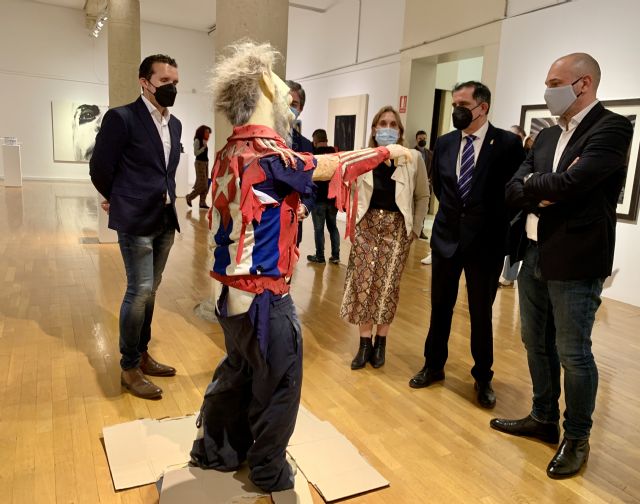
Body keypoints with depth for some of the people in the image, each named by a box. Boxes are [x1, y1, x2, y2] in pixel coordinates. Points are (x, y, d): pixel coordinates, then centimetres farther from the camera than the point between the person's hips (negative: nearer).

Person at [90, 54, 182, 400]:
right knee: (139, 291, -5)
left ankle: (142, 355, 27)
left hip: (165, 220, 7)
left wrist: (164, 199, 15)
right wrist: (120, 200, 8)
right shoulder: (122, 117, -10)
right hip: (136, 220, -7)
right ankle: (129, 368, 9)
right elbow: (100, 168, -5)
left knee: (149, 291, 14)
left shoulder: (174, 124, 11)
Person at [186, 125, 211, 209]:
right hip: (200, 163, -8)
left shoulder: (204, 141, 13)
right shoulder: (197, 140, -8)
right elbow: (196, 153, -15)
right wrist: (204, 147, -18)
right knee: (201, 184, -8)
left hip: (205, 163, 8)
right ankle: (189, 197, 9)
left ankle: (202, 202, 6)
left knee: (205, 185, 4)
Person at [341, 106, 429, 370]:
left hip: (396, 227, -1)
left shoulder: (413, 158, -2)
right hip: (366, 224, 2)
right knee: (362, 283, -1)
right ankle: (365, 343, 11)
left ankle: (380, 343, 16)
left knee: (387, 285, 2)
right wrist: (353, 221, 2)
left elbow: (423, 196, 5)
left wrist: (415, 228, 0)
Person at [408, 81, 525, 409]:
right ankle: (433, 366, 31)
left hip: (486, 241, -3)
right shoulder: (444, 143, 5)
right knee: (440, 308, 14)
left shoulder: (508, 143, -8)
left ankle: (483, 378, 27)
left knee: (481, 314, 8)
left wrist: (496, 222, -1)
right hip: (446, 237, 4)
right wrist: (454, 211, 10)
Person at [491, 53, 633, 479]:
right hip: (534, 254, 8)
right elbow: (513, 191, 5)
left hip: (575, 260, -7)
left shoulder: (612, 128, -10)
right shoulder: (547, 136, 13)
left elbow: (569, 183, -25)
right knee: (537, 343, 17)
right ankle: (543, 419, 35)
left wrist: (531, 184, -7)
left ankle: (577, 439, 24)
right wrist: (545, 192, -14)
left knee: (573, 352, 4)